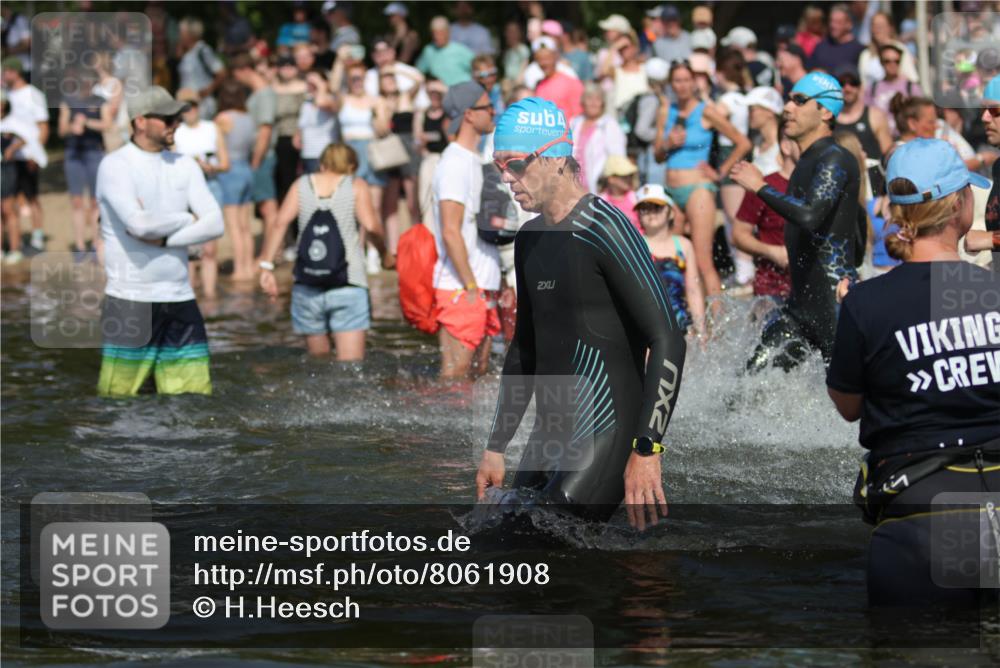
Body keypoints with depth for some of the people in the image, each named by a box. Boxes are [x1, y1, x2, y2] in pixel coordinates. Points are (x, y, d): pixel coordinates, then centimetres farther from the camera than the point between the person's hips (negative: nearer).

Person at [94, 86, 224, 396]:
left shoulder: (184, 166, 11)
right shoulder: (115, 165, -5)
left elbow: (215, 225, 0)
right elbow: (139, 223, -20)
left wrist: (162, 239, -12)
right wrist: (187, 220, -4)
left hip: (180, 298, 5)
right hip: (131, 301, -5)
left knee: (196, 395, 4)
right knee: (119, 395, -5)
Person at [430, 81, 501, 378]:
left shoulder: (473, 161, 17)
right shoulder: (454, 164, -14)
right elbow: (450, 232, -20)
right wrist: (470, 287, -20)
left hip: (481, 287, 9)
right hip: (459, 289, -9)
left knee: (478, 372, 10)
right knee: (454, 376, -7)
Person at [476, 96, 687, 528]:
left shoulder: (603, 228, -11)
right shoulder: (530, 240, 16)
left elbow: (666, 340, -16)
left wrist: (647, 449, -23)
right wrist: (496, 446, 23)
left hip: (604, 439, -9)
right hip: (548, 437, 9)